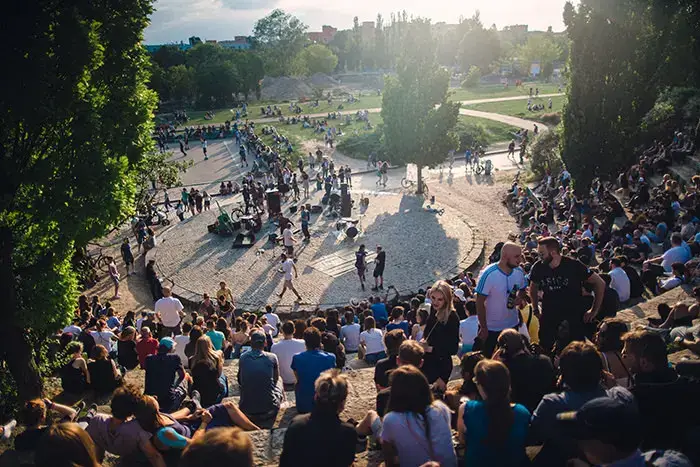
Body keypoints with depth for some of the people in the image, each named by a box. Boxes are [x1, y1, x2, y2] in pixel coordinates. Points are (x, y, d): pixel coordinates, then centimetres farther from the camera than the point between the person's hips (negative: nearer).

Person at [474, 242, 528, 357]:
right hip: (490, 328, -5)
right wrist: (483, 328, -15)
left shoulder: (519, 272, -9)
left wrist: (519, 298, -13)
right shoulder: (488, 274, -24)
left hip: (512, 325, 5)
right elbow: (480, 302, -18)